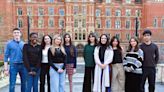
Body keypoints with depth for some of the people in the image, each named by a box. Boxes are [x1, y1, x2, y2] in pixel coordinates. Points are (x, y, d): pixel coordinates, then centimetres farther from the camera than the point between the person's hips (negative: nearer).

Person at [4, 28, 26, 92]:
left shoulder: (23, 44, 7)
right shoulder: (9, 43, -1)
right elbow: (6, 56, -1)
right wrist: (6, 69, -6)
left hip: (23, 65, 3)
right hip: (13, 65, -3)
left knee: (24, 83, 12)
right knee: (12, 84, -1)